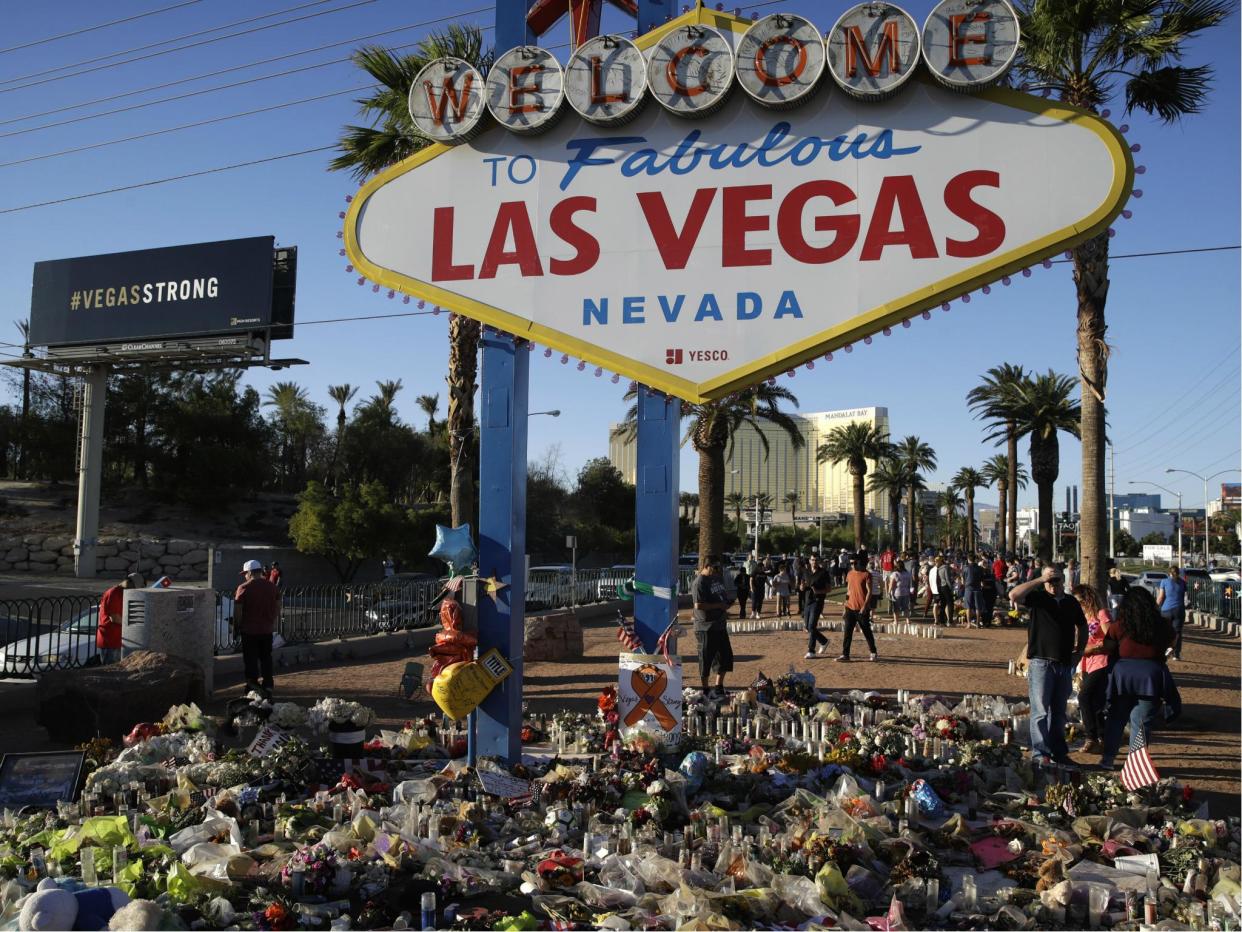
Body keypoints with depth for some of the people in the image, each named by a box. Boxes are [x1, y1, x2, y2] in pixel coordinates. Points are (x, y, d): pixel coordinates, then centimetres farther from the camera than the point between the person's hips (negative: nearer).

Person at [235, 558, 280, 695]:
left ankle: (253, 687, 5)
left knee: (251, 660, 4)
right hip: (267, 629, 4)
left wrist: (237, 626, 0)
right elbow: (278, 607, 8)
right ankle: (268, 685, 16)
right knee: (266, 658, 14)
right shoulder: (271, 587, 4)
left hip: (249, 629, -4)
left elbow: (238, 610, -12)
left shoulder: (244, 588, -11)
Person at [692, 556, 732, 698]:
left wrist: (725, 609, 6)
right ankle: (705, 691, 13)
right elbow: (698, 605, -22)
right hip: (706, 627, -9)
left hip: (720, 625, 9)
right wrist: (719, 605, -19)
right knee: (706, 659, 1)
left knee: (726, 656, 12)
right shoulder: (700, 582, -16)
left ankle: (719, 687, 26)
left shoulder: (717, 578, 12)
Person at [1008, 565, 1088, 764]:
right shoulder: (1038, 598, -2)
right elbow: (1014, 595, -21)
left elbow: (1082, 627, 26)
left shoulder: (1071, 603, 12)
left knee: (1059, 711, 13)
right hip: (1040, 661, -5)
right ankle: (1040, 753, -3)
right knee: (1040, 711, -6)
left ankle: (1059, 752, 21)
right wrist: (1040, 580, -18)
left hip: (1065, 664, 5)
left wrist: (1079, 651, 15)